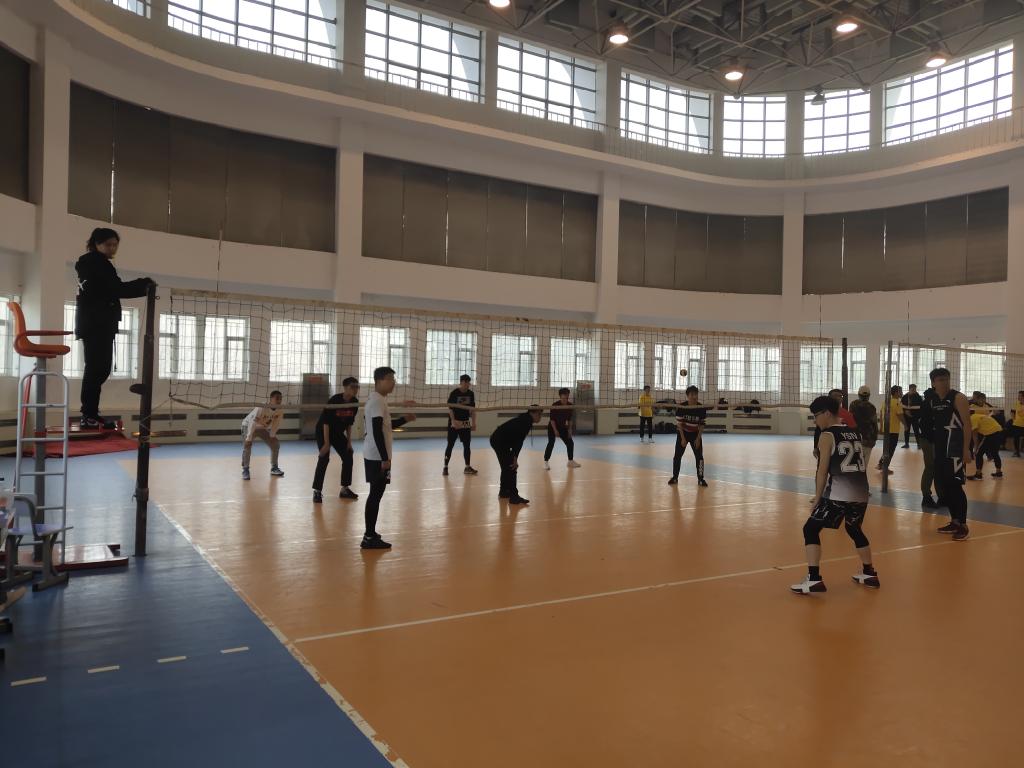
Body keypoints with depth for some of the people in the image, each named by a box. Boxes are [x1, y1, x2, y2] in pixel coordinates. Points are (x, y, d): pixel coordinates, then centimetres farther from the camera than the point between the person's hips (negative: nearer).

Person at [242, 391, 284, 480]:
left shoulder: (280, 410, -20)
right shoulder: (262, 408, -38)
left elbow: (276, 424, -8)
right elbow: (253, 422, -38)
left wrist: (272, 436, -9)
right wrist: (249, 438, -38)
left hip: (263, 428, 6)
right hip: (248, 425, -6)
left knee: (276, 444, 0)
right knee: (247, 445, -24)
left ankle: (274, 468, 13)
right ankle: (245, 470, -11)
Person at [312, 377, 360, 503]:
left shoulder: (355, 402, -10)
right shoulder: (334, 400, -27)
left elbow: (349, 423, 1)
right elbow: (326, 422, -26)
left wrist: (349, 441, 0)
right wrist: (326, 443, -28)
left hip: (338, 433, 7)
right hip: (323, 431, -6)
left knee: (348, 457, 3)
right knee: (324, 459, -17)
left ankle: (345, 489, 16)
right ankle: (317, 491, -10)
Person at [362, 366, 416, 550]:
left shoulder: (377, 399, 15)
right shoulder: (377, 401, -17)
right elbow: (377, 432, -23)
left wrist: (404, 419, 14)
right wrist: (385, 458, -22)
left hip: (374, 455, 10)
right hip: (377, 457, -10)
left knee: (376, 493, 15)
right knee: (376, 494, -6)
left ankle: (370, 534, 24)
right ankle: (370, 538, -2)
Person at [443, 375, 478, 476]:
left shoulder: (470, 394, 4)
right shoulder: (454, 393, -11)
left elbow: (472, 409, 9)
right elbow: (450, 408, -12)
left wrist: (474, 422, 4)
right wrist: (453, 421, -21)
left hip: (466, 422, 5)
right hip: (454, 422, -5)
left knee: (467, 445, 7)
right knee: (450, 445, -3)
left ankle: (467, 467, 15)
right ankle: (445, 467, 3)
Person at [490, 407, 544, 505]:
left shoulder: (524, 419, 14)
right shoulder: (527, 421, -15)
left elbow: (517, 438, 16)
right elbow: (519, 440, -21)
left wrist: (514, 457, 15)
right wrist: (515, 458, -19)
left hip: (498, 440, 10)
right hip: (500, 441, -10)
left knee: (507, 467, 21)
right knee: (511, 468, -7)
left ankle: (503, 492, 34)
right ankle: (514, 497, -7)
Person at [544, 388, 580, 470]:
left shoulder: (570, 405, -8)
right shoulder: (555, 405, -22)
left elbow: (570, 419, 2)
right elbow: (552, 419, -19)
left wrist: (570, 429, -3)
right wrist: (555, 430, -22)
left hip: (562, 427, 5)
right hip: (553, 427, -5)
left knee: (570, 443, 3)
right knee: (551, 444, -17)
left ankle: (570, 461, 17)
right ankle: (546, 462, -12)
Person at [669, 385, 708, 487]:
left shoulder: (702, 408, -16)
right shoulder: (682, 407, -19)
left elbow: (702, 425, -8)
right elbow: (679, 423, -14)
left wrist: (698, 439, -12)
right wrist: (683, 438, -15)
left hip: (696, 434, 1)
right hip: (683, 433, -1)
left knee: (699, 456, -5)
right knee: (677, 455, 2)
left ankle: (700, 479, 5)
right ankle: (675, 477, 15)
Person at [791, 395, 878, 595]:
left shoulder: (827, 436, -4)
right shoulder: (855, 433, 16)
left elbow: (823, 470, -7)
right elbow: (859, 464, 18)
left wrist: (817, 497, 1)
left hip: (839, 493, -7)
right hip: (861, 492, 7)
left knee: (811, 529, 0)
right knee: (855, 530, 29)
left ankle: (814, 579, -8)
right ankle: (869, 574, 38)